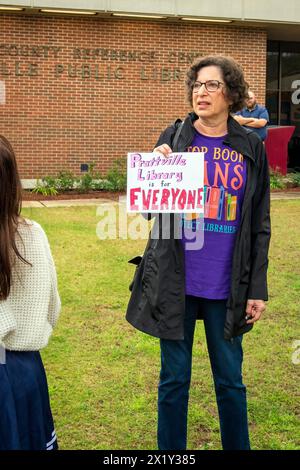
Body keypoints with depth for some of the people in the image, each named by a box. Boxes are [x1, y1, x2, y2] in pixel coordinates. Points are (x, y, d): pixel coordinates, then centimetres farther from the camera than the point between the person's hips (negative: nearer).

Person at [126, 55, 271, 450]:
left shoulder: (251, 148, 1)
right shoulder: (174, 138, 0)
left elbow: (259, 225, 4)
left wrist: (258, 288, 1)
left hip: (227, 285, 1)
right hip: (175, 282, 0)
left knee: (230, 379, 13)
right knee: (174, 379, 11)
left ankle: (237, 445, 33)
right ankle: (171, 449, 29)